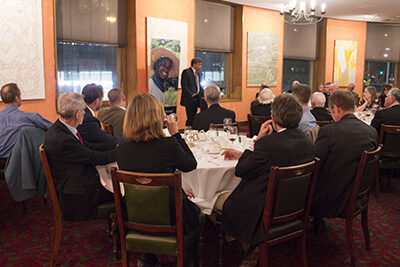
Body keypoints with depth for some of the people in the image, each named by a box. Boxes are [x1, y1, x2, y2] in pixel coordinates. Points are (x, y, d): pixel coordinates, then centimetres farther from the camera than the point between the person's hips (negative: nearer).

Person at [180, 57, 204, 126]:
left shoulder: (198, 73, 17)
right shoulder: (186, 72, -7)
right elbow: (184, 85, -14)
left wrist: (202, 94, 5)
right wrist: (191, 94, -18)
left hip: (197, 98, 7)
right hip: (190, 99, -7)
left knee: (193, 118, 9)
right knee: (190, 118, -7)